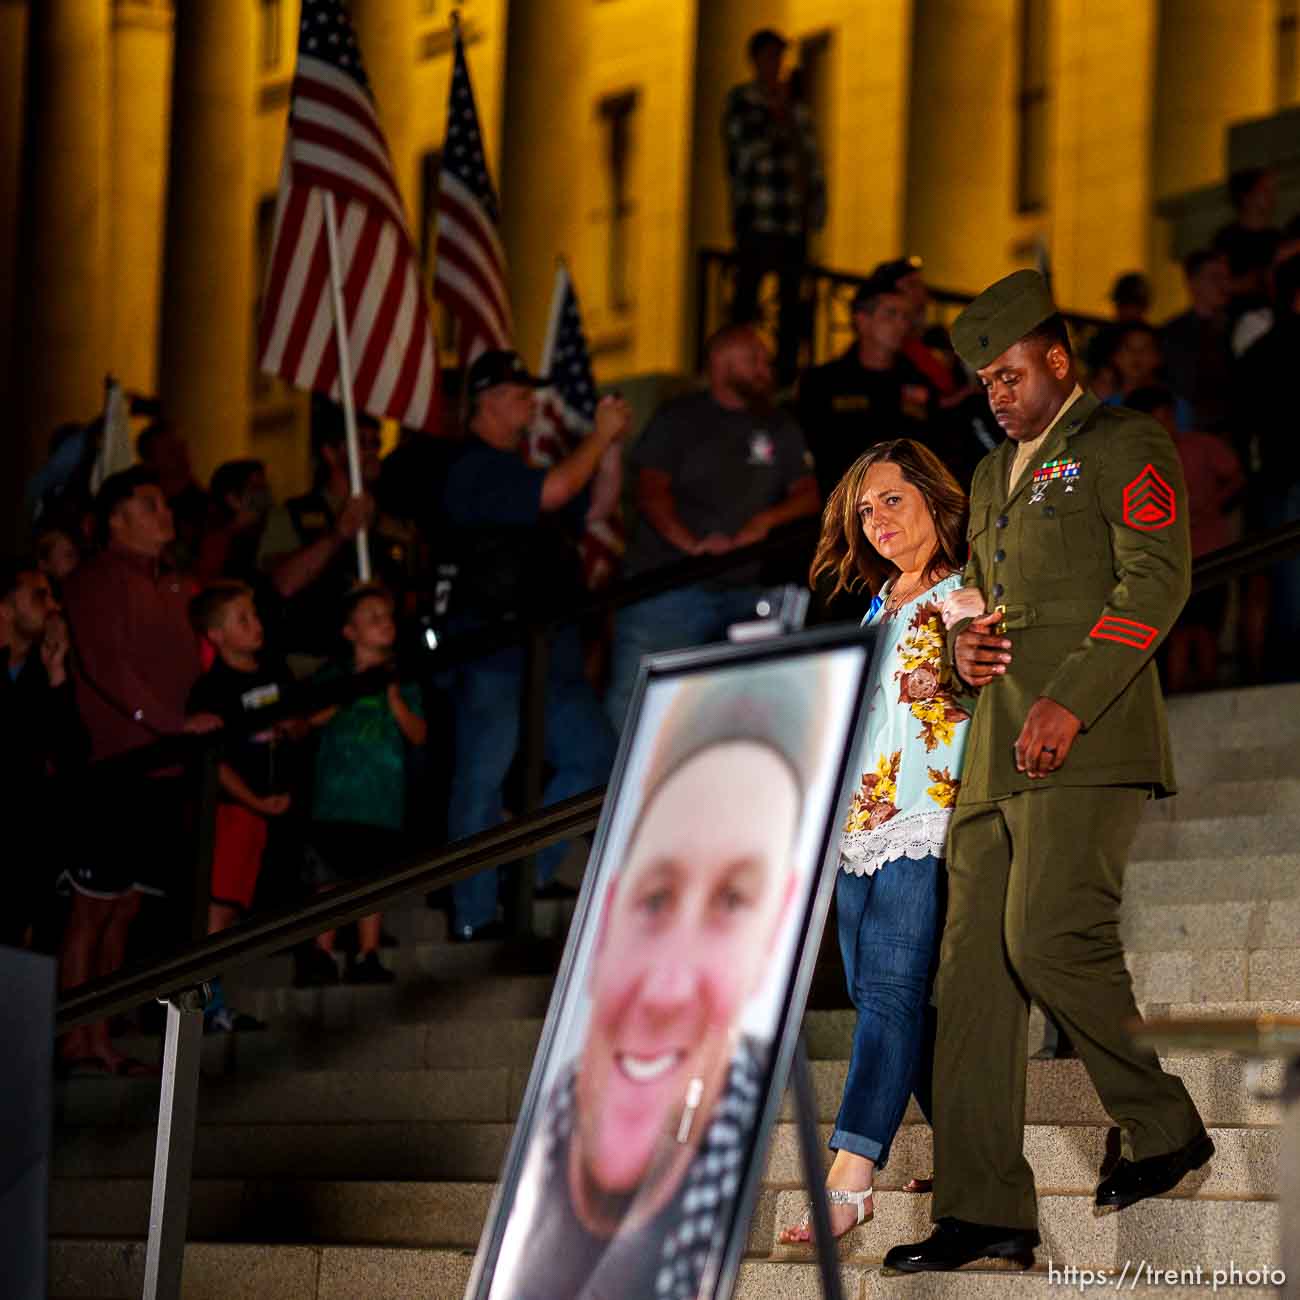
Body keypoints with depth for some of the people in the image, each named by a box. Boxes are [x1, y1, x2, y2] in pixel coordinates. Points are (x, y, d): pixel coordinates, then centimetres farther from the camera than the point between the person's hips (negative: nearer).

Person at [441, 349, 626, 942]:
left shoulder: (510, 469, 20)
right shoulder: (474, 468, -11)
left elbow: (595, 508, 24)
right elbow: (554, 491, -22)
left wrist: (612, 446, 10)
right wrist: (599, 435, -9)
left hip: (546, 646, 10)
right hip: (493, 649, -10)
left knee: (592, 755, 11)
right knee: (482, 779, -5)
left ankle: (533, 873, 20)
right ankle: (472, 916, -1)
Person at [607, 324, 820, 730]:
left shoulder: (780, 430, 17)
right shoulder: (678, 419, 5)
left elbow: (808, 495, 11)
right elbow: (651, 489, -6)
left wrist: (767, 519, -10)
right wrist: (690, 543, -23)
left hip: (742, 589, 4)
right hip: (668, 586, -4)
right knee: (633, 700, -10)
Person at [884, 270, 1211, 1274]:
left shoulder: (1124, 446, 3)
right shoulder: (993, 477, 28)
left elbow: (1158, 578, -9)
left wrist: (1072, 700, -18)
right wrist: (964, 642, 8)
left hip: (1087, 741, -8)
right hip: (996, 755, 8)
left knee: (1049, 935, -22)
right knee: (974, 971, -2)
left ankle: (1165, 1125, -3)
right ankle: (984, 1211, -3)